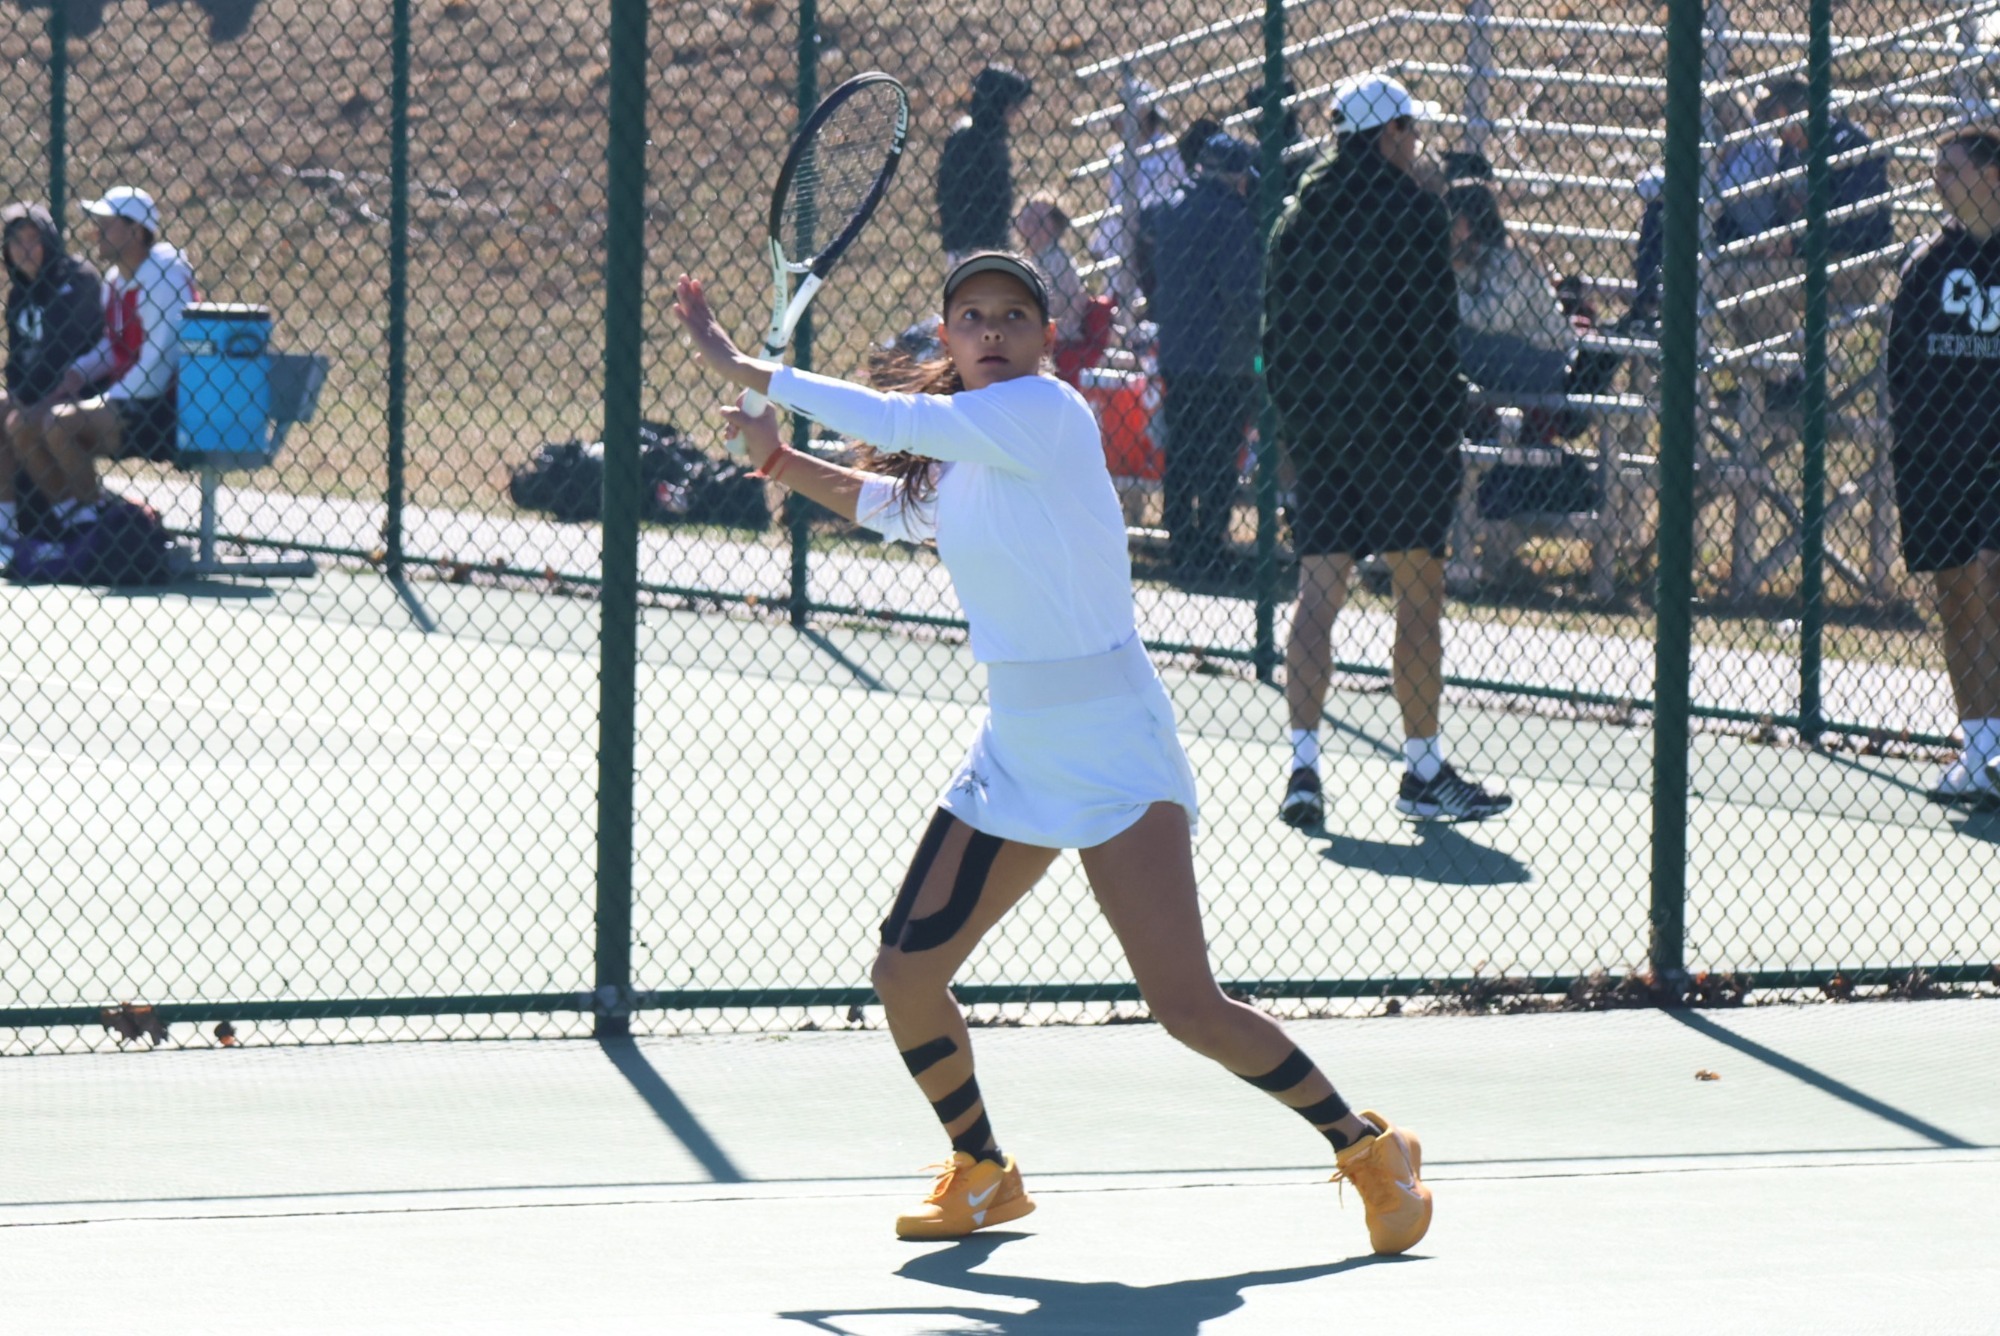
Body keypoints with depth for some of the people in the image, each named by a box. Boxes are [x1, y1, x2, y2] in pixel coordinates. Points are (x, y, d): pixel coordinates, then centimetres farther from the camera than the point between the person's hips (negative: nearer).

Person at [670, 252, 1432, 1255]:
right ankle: (982, 1174, 23)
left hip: (1114, 757, -8)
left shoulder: (1046, 412, -15)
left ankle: (1366, 1147, 4)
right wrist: (778, 458, 17)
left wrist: (746, 371, -12)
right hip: (1010, 752, 8)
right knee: (904, 973, 1)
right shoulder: (947, 458, 8)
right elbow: (886, 502, 31)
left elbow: (890, 420, -22)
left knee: (1186, 1005, -14)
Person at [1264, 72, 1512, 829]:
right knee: (1419, 595, 3)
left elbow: (1276, 333, 12)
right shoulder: (1412, 212, -8)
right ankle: (1424, 774, 6)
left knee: (1318, 591, 4)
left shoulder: (1297, 217, 10)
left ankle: (1304, 766, -6)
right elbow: (1434, 330, -12)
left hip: (1315, 427, 5)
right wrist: (1447, 421, -8)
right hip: (1398, 425, -5)